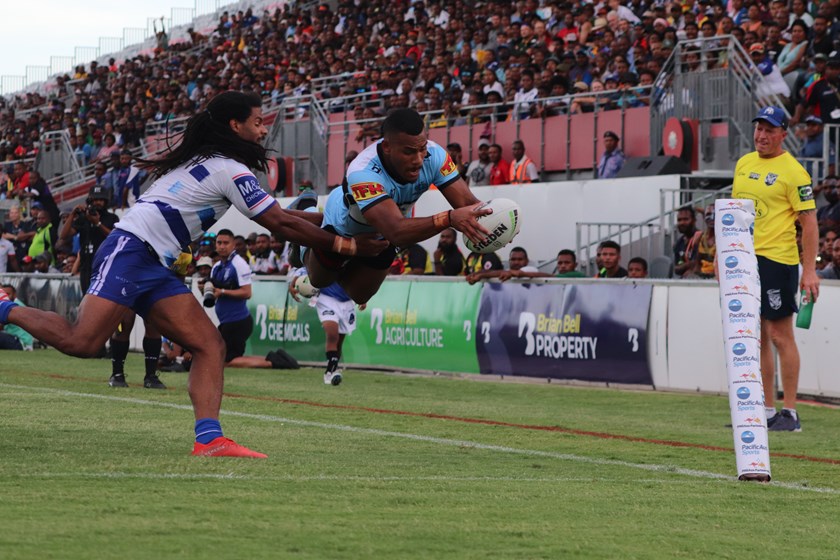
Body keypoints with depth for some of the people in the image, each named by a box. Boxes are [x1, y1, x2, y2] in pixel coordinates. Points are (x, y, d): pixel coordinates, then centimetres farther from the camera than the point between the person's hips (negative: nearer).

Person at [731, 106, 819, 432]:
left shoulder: (793, 172, -8)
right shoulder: (743, 164, 13)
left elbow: (809, 221, -10)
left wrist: (809, 269, -16)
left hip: (776, 259, -7)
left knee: (780, 335, -6)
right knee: (757, 338, 9)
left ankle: (790, 414, -2)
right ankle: (767, 411, 14)